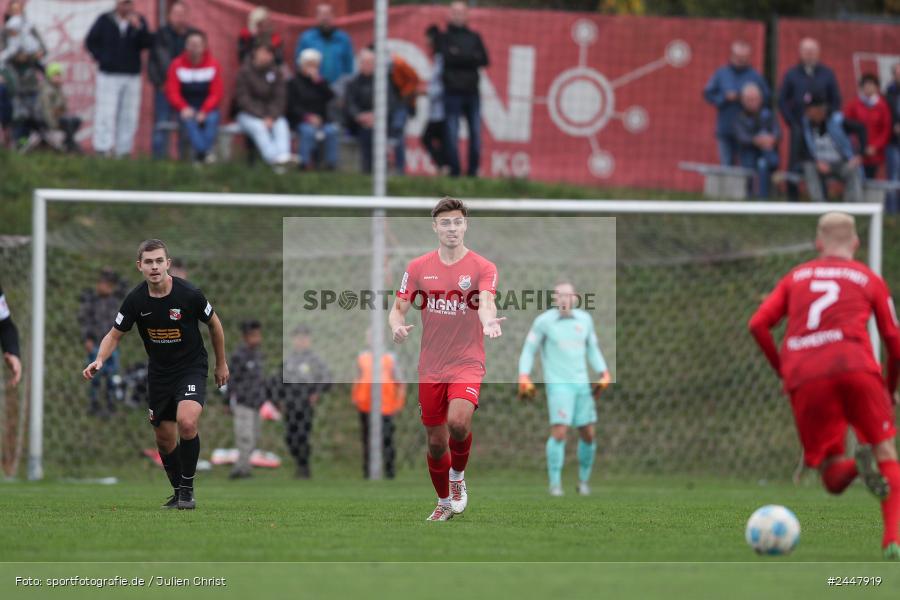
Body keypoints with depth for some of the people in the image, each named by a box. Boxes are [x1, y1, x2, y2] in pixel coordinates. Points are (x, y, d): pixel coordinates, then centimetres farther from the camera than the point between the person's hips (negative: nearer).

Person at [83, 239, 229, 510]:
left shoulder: (189, 294, -18)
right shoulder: (136, 300, -11)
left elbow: (214, 324, 0)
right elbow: (115, 335, 0)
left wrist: (221, 363, 8)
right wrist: (99, 361, -19)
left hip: (192, 368, -4)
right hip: (159, 372, 4)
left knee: (187, 422, -26)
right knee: (165, 439, 8)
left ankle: (187, 489, -10)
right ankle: (179, 492, 30)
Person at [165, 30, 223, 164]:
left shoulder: (213, 65, 3)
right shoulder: (177, 65, 3)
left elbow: (216, 94, -1)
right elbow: (172, 92, 0)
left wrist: (204, 111, -17)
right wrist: (183, 108, -19)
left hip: (207, 109, 0)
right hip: (186, 108, 0)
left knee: (212, 119, -34)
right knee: (189, 121, -34)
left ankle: (199, 154, -40)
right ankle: (205, 153, -45)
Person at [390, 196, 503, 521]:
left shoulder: (482, 268, -5)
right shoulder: (418, 268, 4)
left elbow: (486, 303, -21)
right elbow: (398, 309, 4)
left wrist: (488, 320, -45)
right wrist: (397, 325, -20)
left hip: (467, 363, -3)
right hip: (431, 368, 3)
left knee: (458, 421, -28)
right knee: (435, 442, 8)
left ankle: (457, 476, 2)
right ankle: (444, 503, 31)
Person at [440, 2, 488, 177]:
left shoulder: (474, 38, 15)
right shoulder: (445, 37, 5)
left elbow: (484, 60, 4)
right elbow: (447, 57, -11)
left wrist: (459, 56, -7)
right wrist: (470, 57, -8)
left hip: (472, 92, 3)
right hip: (452, 92, -3)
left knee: (475, 132, 2)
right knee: (452, 134, -4)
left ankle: (473, 169, 7)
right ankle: (455, 169, -1)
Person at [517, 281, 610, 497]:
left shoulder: (584, 319, 7)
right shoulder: (544, 321, -5)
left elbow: (592, 349, 18)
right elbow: (528, 351, 0)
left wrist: (603, 374, 8)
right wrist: (524, 378, -11)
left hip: (581, 384, 5)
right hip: (558, 385, -5)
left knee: (588, 434, 4)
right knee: (559, 432, -16)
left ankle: (584, 481, 21)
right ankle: (555, 483, -8)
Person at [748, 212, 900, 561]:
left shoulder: (796, 277, 25)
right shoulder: (869, 280, 19)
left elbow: (758, 325, 13)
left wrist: (782, 371, 22)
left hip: (805, 377, 2)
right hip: (855, 367, -2)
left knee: (832, 478, 10)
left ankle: (852, 466, -27)